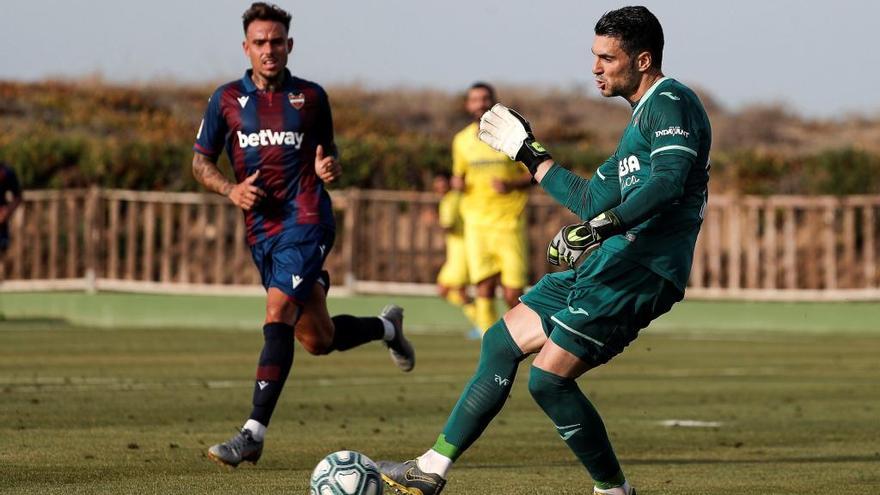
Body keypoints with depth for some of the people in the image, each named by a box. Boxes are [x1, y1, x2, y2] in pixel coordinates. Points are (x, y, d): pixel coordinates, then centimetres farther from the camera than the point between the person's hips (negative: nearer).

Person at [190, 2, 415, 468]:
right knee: (317, 339, 11)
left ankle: (253, 434, -23)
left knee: (278, 316, -21)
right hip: (260, 231, 4)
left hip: (305, 221, -4)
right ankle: (386, 326, 44)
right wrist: (230, 189, -8)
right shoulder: (227, 99, 7)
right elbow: (200, 160, 11)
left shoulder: (310, 96, 4)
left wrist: (329, 168, -7)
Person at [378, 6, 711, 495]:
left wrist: (606, 225, -36)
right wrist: (530, 156, 33)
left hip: (639, 269, -11)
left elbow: (669, 182, -27)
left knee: (549, 377, -15)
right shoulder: (643, 117, 22)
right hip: (609, 263, 11)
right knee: (503, 341, 12)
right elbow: (594, 198, 28)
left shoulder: (671, 104, -9)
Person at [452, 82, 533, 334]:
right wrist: (457, 182, 0)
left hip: (509, 221, -2)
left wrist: (511, 185, -17)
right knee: (484, 288, -9)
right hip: (477, 221, 2)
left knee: (513, 294, -5)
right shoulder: (462, 140, 10)